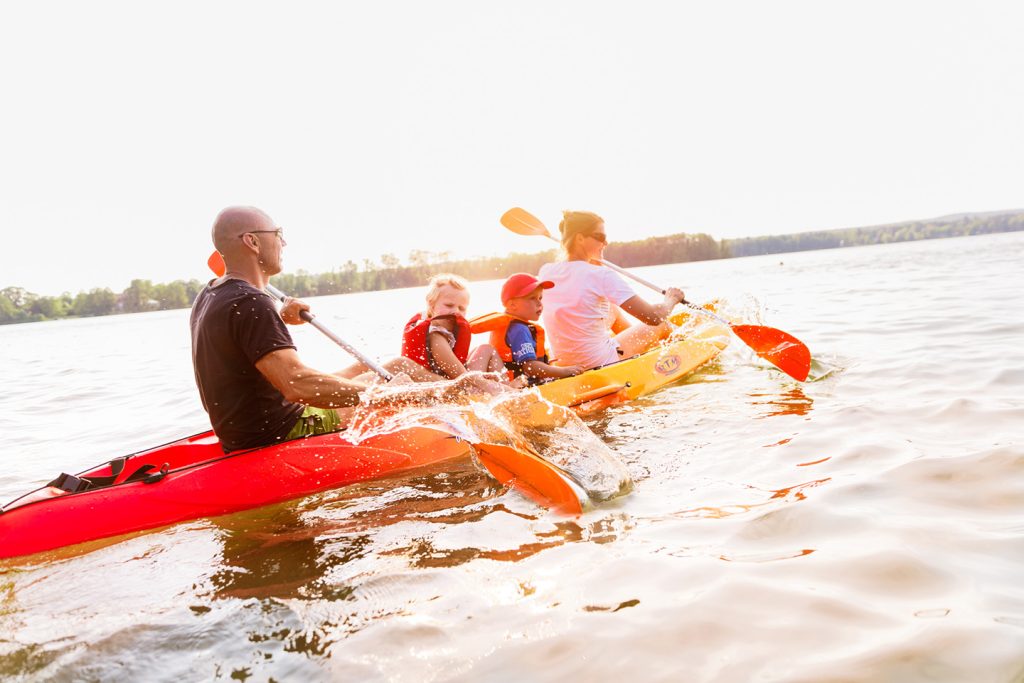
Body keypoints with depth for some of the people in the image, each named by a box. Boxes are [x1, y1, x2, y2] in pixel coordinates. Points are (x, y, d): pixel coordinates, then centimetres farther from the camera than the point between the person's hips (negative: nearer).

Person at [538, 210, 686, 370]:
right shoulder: (601, 275, -21)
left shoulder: (545, 272, -3)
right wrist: (671, 299, 1)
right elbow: (653, 317, -18)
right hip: (603, 365, -6)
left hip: (563, 366, 7)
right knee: (660, 325, 16)